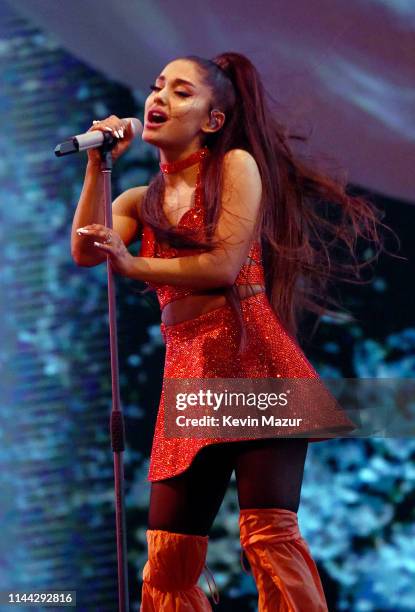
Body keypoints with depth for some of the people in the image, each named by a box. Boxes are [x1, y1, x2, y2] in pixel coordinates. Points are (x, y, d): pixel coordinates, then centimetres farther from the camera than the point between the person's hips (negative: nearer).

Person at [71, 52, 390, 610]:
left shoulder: (236, 165, 4)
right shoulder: (140, 201, 21)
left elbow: (224, 264, -7)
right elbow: (84, 251, 4)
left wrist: (135, 265, -1)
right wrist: (98, 165, 1)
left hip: (250, 358, -6)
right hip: (185, 374, 6)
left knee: (268, 534, -17)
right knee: (167, 560, -1)